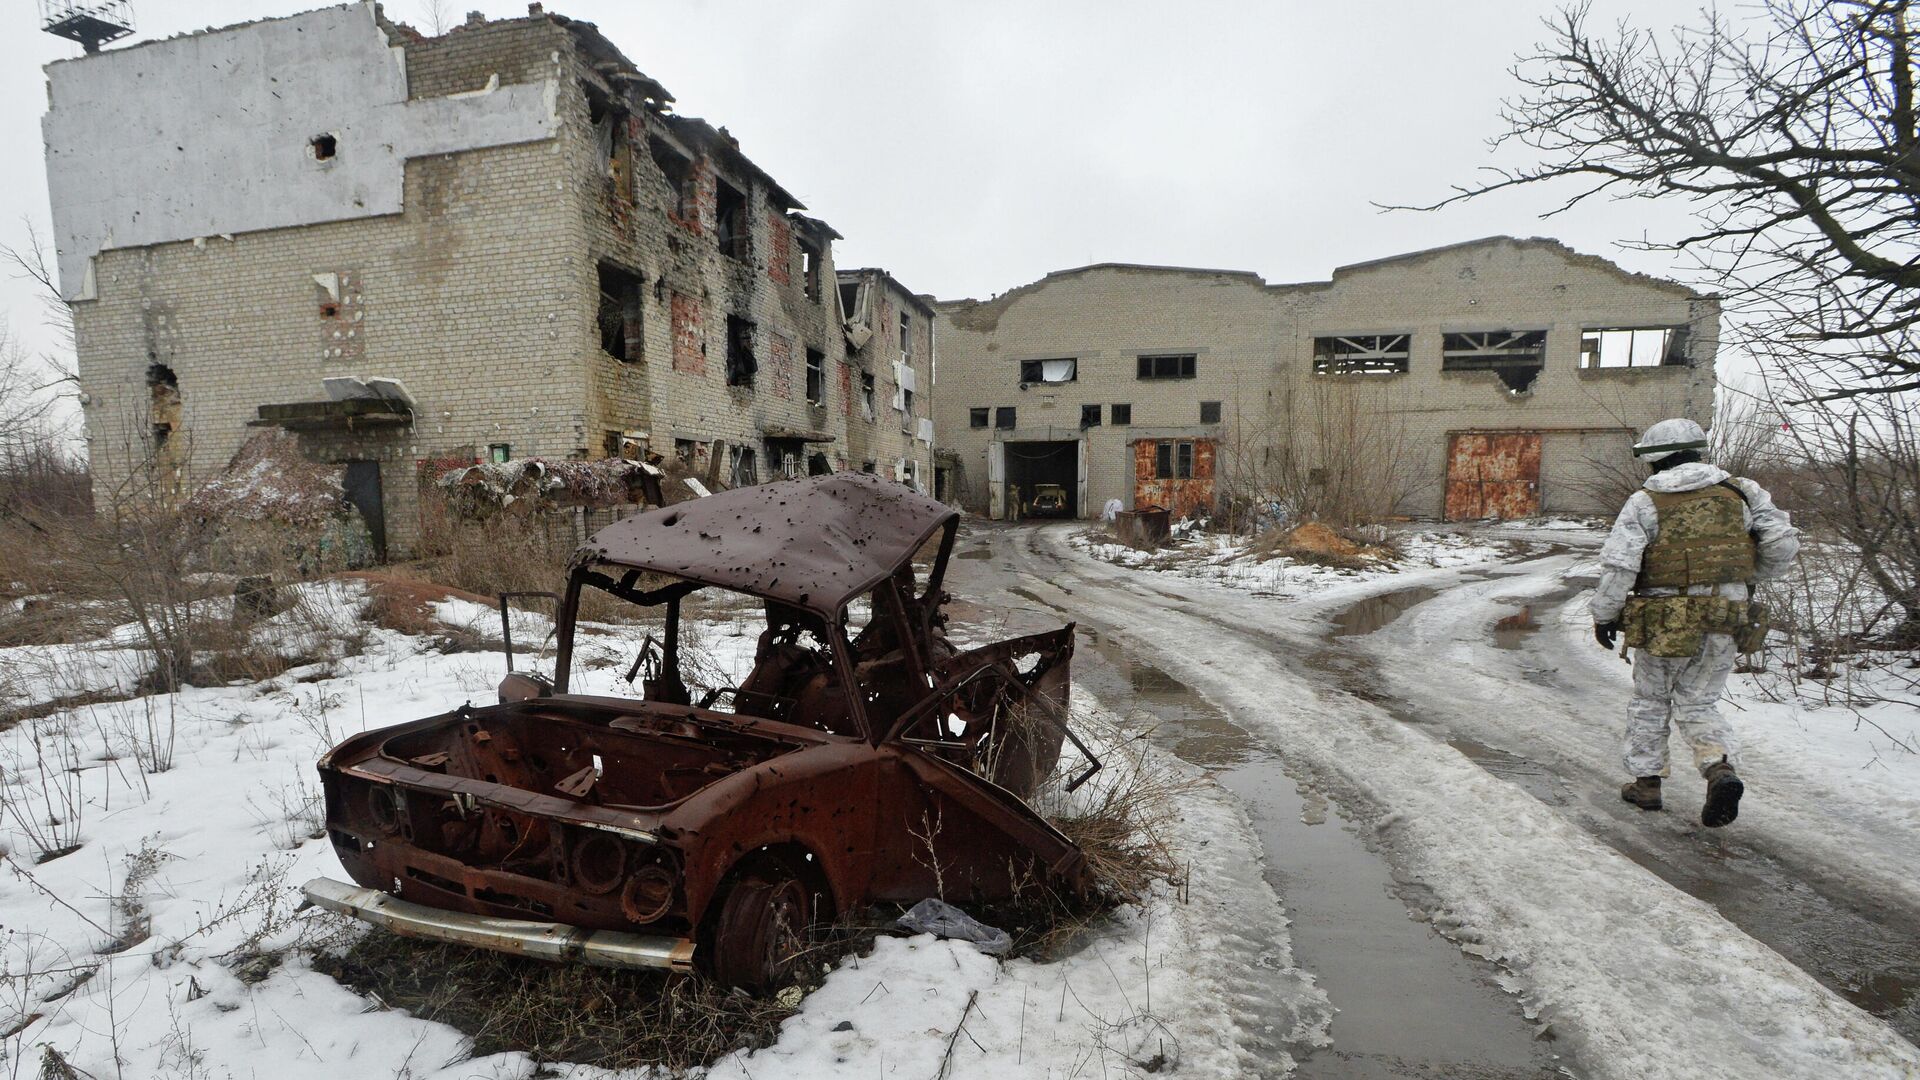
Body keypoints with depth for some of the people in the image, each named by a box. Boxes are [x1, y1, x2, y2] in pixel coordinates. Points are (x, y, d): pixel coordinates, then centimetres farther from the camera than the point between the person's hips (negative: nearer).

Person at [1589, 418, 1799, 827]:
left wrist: (1604, 614, -2)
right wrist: (1750, 577, 18)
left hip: (1664, 623, -3)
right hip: (1725, 621, 3)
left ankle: (1646, 782, 22)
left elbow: (1618, 566, -13)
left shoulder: (1644, 502, -7)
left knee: (1649, 702, 16)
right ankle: (1722, 769, -9)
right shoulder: (1740, 492, 4)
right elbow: (1783, 543, 0)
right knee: (1698, 705, 15)